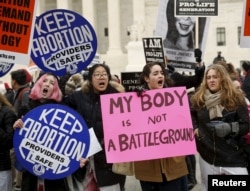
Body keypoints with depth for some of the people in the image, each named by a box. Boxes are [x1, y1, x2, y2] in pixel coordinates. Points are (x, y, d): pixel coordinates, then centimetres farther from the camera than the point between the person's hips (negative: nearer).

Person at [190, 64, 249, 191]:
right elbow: (190, 115, 23)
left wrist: (230, 128, -23)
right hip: (208, 156, 3)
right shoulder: (197, 99, 3)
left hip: (233, 157, -2)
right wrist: (194, 128, 5)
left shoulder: (236, 98, -3)